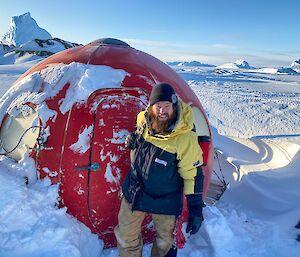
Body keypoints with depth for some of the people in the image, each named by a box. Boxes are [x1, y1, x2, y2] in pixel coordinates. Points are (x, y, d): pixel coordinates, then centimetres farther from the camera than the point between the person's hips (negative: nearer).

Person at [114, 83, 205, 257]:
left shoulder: (186, 138, -27)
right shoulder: (144, 119, -12)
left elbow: (193, 175, -18)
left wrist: (196, 210, -14)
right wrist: (133, 140, -7)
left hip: (165, 201, -4)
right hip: (134, 192, 4)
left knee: (164, 240, 21)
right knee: (126, 236, 21)